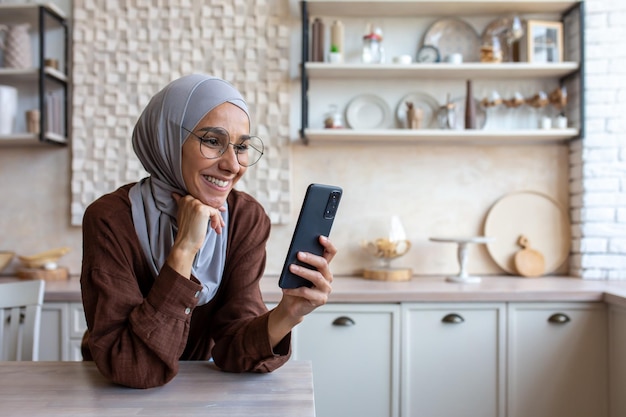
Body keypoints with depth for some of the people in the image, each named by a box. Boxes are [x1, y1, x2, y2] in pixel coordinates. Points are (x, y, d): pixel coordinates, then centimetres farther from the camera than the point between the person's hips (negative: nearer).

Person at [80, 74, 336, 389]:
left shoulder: (247, 219, -11)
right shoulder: (111, 220, -19)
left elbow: (231, 345, -14)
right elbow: (133, 369, -24)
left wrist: (287, 314, -32)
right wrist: (184, 249, -29)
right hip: (118, 397, -1)